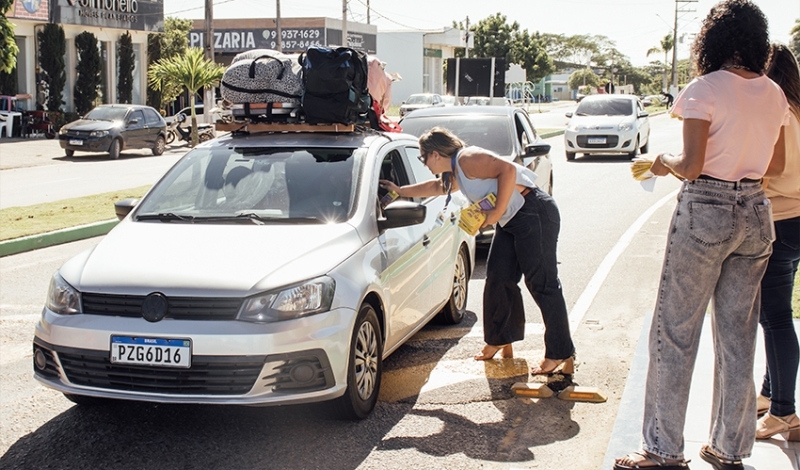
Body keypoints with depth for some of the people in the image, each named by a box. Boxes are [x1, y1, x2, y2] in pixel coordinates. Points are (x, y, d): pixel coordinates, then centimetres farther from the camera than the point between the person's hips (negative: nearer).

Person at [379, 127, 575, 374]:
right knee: (498, 279, 11)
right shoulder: (455, 173, 15)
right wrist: (400, 191, 40)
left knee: (542, 283, -9)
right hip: (511, 222, 10)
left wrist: (496, 212, -23)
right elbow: (436, 186, 36)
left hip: (535, 213, -10)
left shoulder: (468, 159, -16)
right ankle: (501, 341, 25)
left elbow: (508, 169, -26)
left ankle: (561, 356, -7)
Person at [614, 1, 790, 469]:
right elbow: (775, 166, 14)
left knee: (675, 331, 3)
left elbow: (691, 166, -16)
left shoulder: (705, 90, -12)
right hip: (756, 215, 6)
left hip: (705, 212, -6)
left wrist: (665, 162, 3)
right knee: (739, 336, 13)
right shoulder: (774, 94, 6)